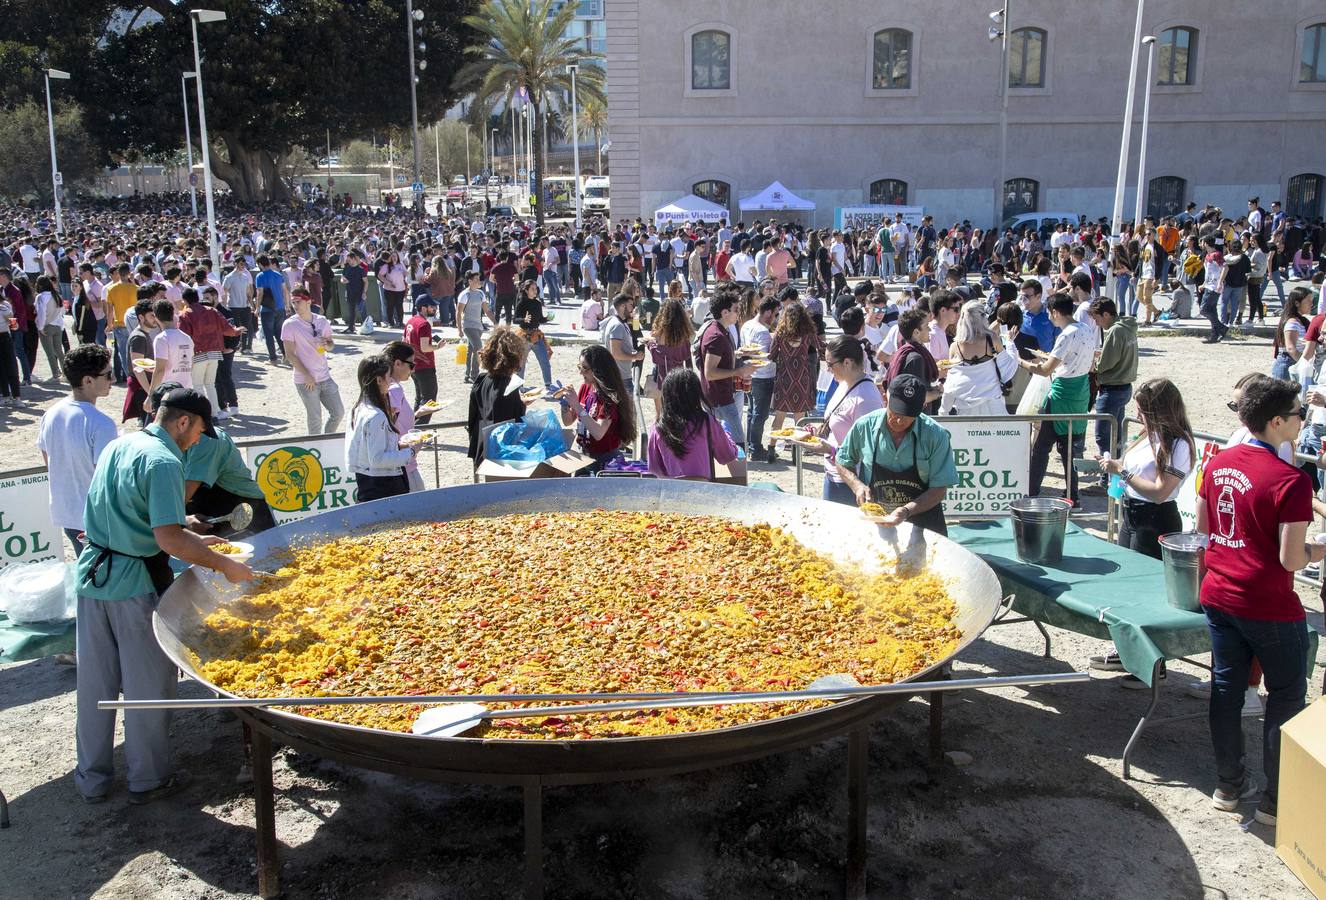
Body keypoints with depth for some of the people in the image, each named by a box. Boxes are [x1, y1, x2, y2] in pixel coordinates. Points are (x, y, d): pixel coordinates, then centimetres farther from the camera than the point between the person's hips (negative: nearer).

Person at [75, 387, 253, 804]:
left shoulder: (117, 445, 9)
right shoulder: (163, 461, -18)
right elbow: (169, 540, -25)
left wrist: (194, 539, 20)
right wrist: (225, 565, -15)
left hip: (92, 576, 8)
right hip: (136, 584, -8)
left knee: (95, 682, 16)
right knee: (148, 684, 8)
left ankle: (92, 778, 29)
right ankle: (148, 779, 20)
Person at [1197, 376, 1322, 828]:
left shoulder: (1217, 463, 0)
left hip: (1219, 598, 6)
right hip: (1270, 608, -6)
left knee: (1226, 689, 15)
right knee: (1286, 697, 11)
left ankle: (1229, 786, 27)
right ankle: (1277, 800, 18)